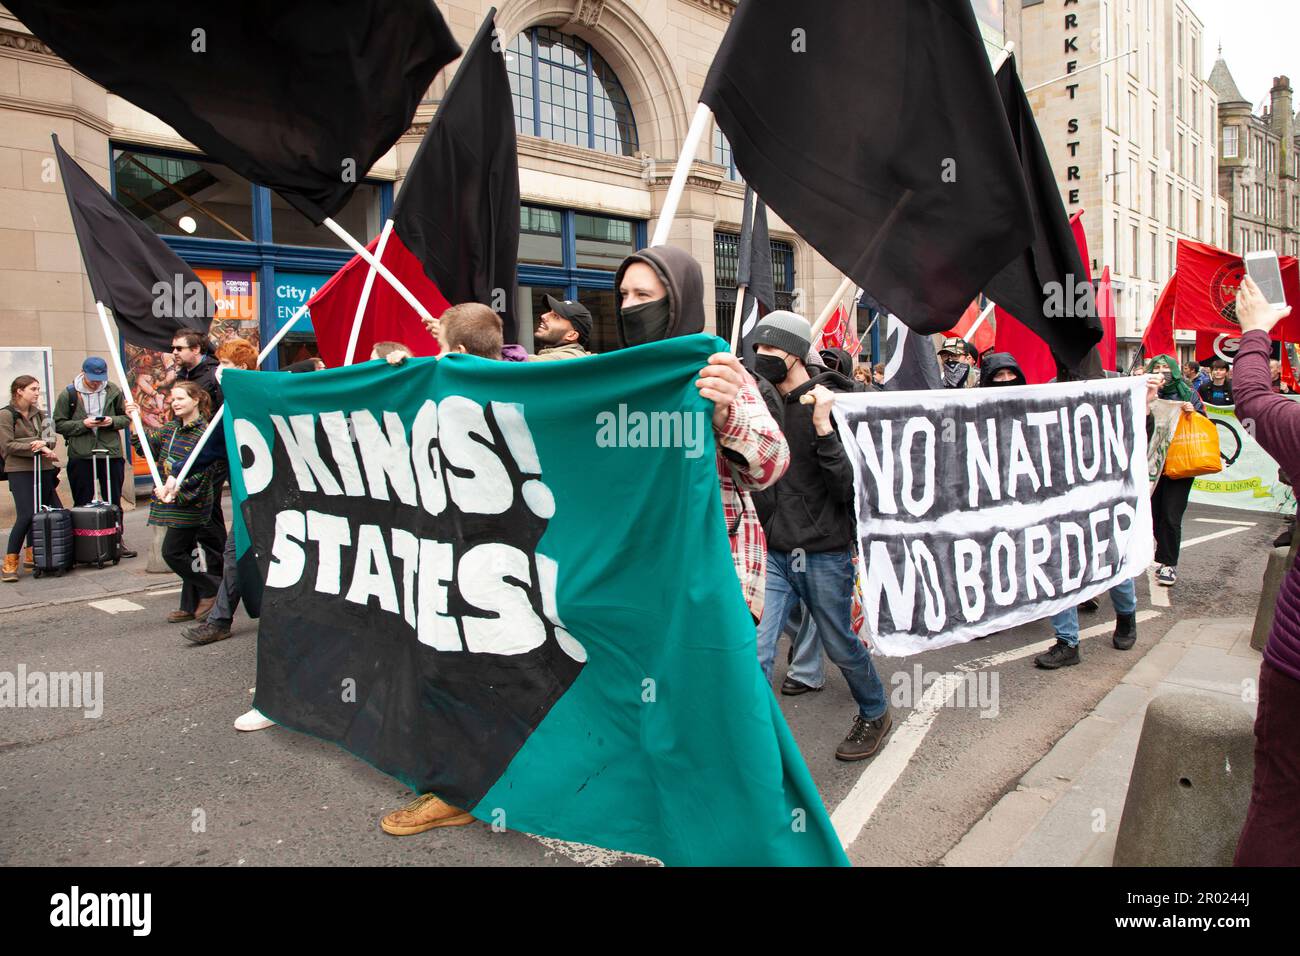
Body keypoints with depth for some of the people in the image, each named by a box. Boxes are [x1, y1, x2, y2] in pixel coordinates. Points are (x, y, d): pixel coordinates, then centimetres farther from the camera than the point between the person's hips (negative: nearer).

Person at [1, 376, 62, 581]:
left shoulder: (39, 413, 15)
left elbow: (51, 439, 11)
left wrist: (44, 444, -11)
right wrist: (38, 448, -14)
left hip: (43, 470, 6)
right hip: (20, 471, -6)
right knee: (26, 515, -15)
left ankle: (32, 555, 18)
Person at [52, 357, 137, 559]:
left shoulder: (114, 391, 3)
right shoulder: (68, 395, -1)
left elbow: (126, 418, 9)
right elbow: (60, 424, -1)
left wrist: (112, 421, -10)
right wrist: (83, 424, -15)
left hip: (111, 453, 1)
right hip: (80, 456, -1)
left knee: (114, 501, 10)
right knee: (82, 504, 6)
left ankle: (117, 540, 20)